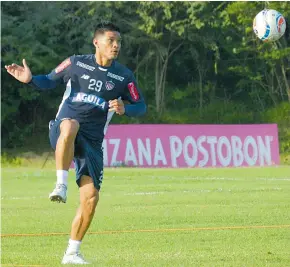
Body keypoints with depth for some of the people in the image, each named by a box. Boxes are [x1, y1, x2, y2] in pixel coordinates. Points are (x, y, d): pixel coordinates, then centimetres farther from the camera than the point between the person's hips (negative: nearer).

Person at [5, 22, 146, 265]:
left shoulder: (124, 76, 5)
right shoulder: (77, 63, 3)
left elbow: (140, 106, 12)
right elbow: (49, 81, 12)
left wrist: (124, 109, -11)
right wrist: (30, 79, -9)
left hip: (92, 142, 3)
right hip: (63, 129, -3)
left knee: (91, 198, -5)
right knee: (70, 126, -43)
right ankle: (61, 185, -36)